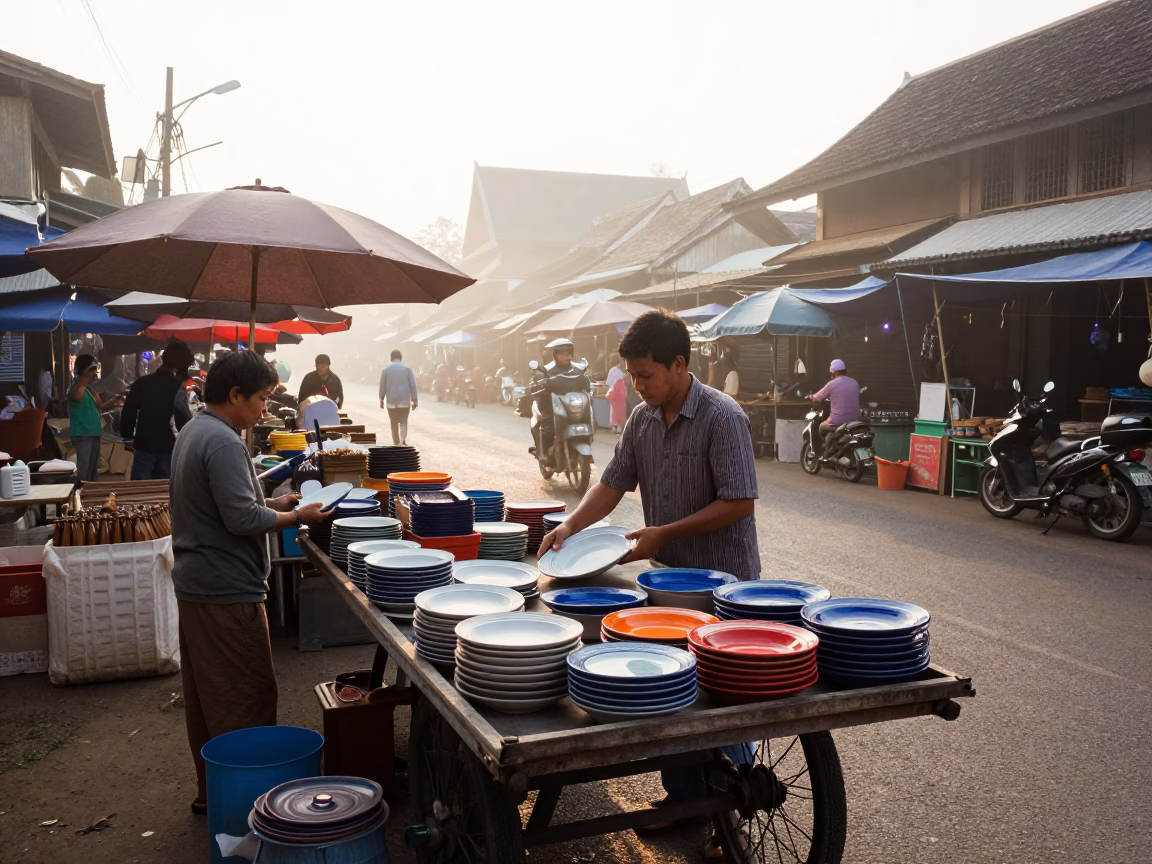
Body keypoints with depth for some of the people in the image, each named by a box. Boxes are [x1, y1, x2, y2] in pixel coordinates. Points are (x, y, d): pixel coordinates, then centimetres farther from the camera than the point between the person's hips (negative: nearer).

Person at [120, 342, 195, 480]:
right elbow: (183, 419, -15)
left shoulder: (141, 382, 4)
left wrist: (128, 436, 18)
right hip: (167, 447, -2)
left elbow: (128, 413, 6)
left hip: (144, 445, 2)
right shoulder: (177, 387, -5)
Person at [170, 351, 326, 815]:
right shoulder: (223, 442, -20)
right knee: (246, 699, -1)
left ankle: (211, 790, 29)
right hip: (227, 591, -11)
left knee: (206, 697, 18)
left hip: (195, 583, 11)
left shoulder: (193, 431, 12)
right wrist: (297, 518, -11)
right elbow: (242, 519, -23)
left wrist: (273, 502, 9)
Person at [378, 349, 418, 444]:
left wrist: (381, 399, 15)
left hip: (391, 401, 0)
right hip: (404, 401, 0)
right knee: (403, 422, 7)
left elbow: (382, 386, 3)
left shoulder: (386, 369, 0)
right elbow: (413, 385, -3)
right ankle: (403, 441, -14)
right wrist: (415, 400, 1)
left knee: (394, 424, 10)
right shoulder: (407, 368, -1)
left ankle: (396, 443, 13)